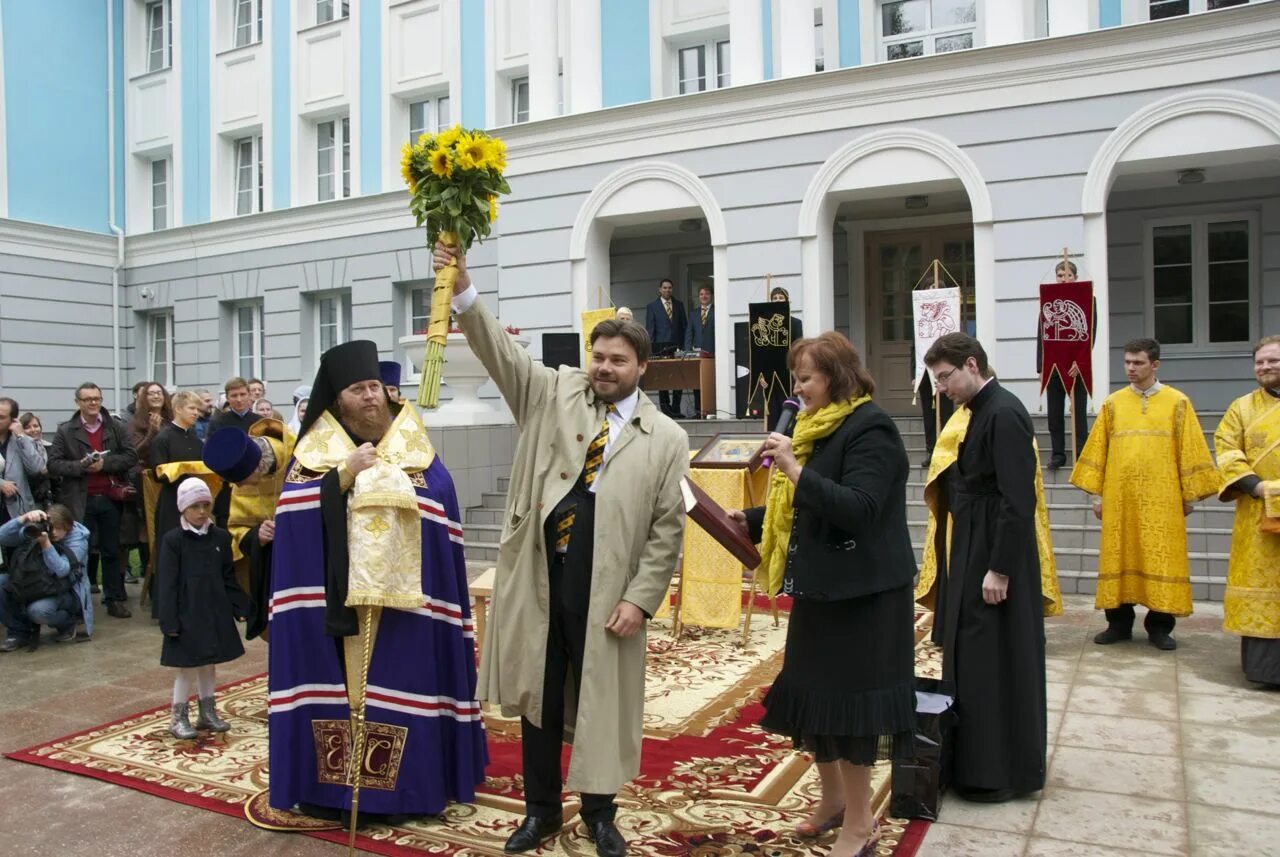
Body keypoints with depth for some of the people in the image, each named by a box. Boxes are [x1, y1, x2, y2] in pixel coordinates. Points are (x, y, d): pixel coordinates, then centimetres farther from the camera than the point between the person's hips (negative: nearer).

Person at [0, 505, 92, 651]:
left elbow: (61, 571, -26)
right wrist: (23, 518, -29)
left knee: (38, 610, -35)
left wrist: (46, 544, -36)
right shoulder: (35, 528, -4)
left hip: (66, 593, -5)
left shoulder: (78, 538, -14)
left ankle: (69, 622, 1)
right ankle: (20, 632, -2)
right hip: (35, 587, 6)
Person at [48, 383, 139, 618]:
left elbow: (131, 456, -2)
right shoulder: (65, 431, 0)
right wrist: (80, 466, -18)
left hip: (110, 499, 2)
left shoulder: (115, 428, 4)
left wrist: (105, 463, -15)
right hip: (80, 501, -2)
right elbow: (53, 464, -4)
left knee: (111, 551, 10)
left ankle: (115, 599, 19)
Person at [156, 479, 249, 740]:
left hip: (215, 614, 5)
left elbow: (229, 579, 9)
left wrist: (241, 608, 6)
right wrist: (169, 621, -14)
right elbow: (166, 584, -11)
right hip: (187, 616, -4)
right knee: (187, 667, 2)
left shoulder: (221, 538, 3)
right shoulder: (172, 540, -10)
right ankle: (178, 718, 17)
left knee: (209, 664, 15)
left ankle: (208, 713, 29)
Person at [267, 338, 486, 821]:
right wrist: (344, 477, -16)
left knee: (401, 682, 3)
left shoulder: (417, 449, 4)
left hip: (403, 597, 0)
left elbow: (441, 525, 0)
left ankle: (406, 782, 18)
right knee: (337, 680, 2)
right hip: (333, 597, 0)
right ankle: (332, 783, 17)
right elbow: (293, 516, -8)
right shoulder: (315, 451, 5)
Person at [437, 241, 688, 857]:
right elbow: (500, 352, -5)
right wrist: (463, 292, -19)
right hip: (537, 578, 2)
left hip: (605, 589, -2)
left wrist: (639, 598, -8)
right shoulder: (553, 394, 6)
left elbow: (666, 529, -1)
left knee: (598, 703, 10)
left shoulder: (666, 437, 0)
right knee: (538, 698, 13)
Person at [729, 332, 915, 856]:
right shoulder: (819, 428, 12)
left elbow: (859, 509, -27)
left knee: (847, 699, 1)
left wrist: (795, 470, -31)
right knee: (810, 694, 15)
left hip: (861, 593, -9)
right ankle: (833, 799, 35)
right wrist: (751, 520, 6)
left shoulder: (870, 428, -16)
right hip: (821, 587, 9)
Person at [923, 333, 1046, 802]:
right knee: (974, 656, 16)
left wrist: (999, 569, -21)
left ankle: (999, 773, 15)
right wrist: (983, 565, 14)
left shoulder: (1004, 413, -18)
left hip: (996, 558, -10)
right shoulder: (982, 411, 10)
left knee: (994, 661, 1)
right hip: (975, 553, 10)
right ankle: (979, 760, 30)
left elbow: (1018, 500, -22)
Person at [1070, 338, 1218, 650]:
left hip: (1162, 498, -1)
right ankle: (1119, 623, 14)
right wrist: (1096, 493, 2)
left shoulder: (1178, 403, 3)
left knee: (1161, 558, 2)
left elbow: (1190, 450, 2)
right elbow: (1097, 449, 6)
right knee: (1119, 557, 5)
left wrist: (1190, 494, -1)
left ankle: (1160, 626, 12)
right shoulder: (1113, 403, 7)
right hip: (1119, 496, 2)